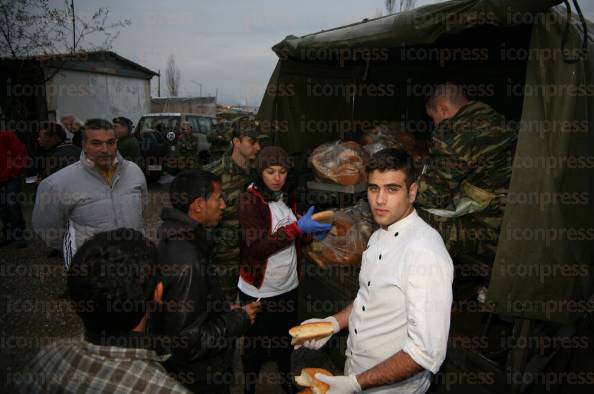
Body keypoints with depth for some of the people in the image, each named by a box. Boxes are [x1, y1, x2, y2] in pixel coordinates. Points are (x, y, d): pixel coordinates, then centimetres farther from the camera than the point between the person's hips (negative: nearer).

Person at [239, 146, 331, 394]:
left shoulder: (286, 197, 4)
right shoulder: (249, 200, -16)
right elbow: (257, 246, -25)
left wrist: (311, 231, -4)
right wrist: (298, 227, -31)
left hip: (288, 285, 6)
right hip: (258, 290, -5)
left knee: (285, 340, 21)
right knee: (256, 346, 11)